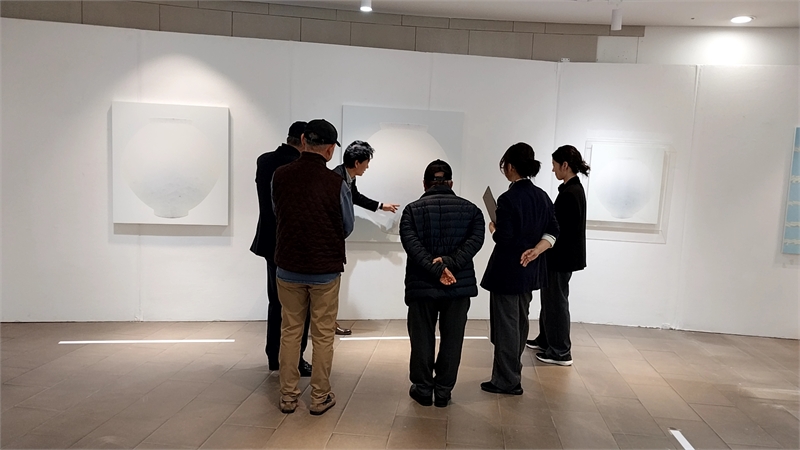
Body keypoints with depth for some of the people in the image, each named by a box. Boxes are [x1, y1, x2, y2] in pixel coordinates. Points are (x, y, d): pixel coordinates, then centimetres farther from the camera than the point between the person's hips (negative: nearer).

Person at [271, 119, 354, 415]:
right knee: (323, 336, 10)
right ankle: (320, 398, 20)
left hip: (288, 267, 3)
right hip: (325, 270, -2)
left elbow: (277, 215, 8)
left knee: (290, 332, 15)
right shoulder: (336, 183, -15)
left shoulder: (280, 176, -7)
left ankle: (288, 396, 23)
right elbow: (347, 228, -2)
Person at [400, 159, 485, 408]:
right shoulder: (470, 209, 6)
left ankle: (423, 389, 23)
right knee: (452, 340, 11)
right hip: (459, 284, 1)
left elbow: (411, 243, -14)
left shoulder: (413, 209, 2)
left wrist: (436, 269, -18)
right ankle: (443, 391, 19)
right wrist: (450, 263, -17)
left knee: (422, 339, 12)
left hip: (422, 285, -1)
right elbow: (476, 239, -10)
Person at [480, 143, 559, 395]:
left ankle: (507, 381, 13)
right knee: (519, 322, 20)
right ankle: (512, 373, 35)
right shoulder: (542, 196, 5)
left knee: (505, 325, 3)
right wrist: (536, 250, -7)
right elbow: (552, 231, 5)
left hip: (508, 270, -8)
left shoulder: (508, 199, -19)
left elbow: (504, 239, -21)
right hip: (530, 270, 8)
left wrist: (493, 229, -1)